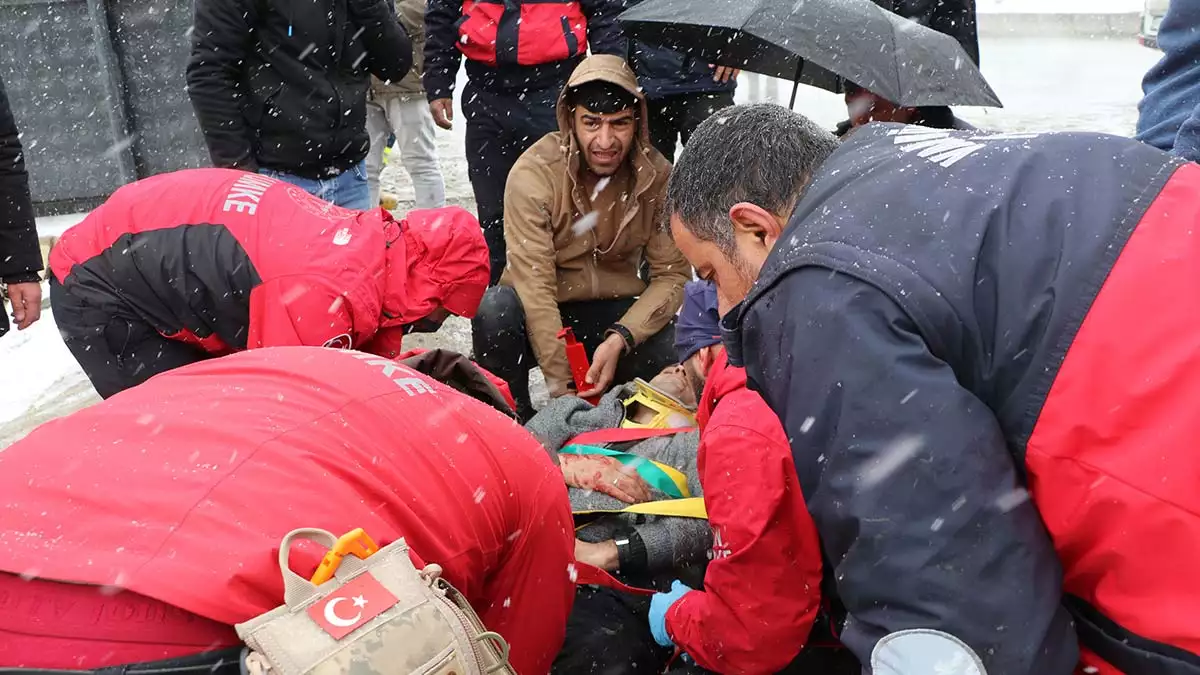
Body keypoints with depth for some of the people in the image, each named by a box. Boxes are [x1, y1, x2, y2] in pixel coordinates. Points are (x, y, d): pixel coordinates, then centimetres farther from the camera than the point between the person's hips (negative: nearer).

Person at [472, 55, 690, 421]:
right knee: (496, 309, -34)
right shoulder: (533, 173, -19)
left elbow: (672, 275, -10)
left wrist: (620, 338, -27)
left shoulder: (657, 177, -9)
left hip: (615, 313, 2)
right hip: (542, 312, -2)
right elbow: (534, 284, -23)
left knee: (674, 359, -25)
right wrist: (560, 381, -30)